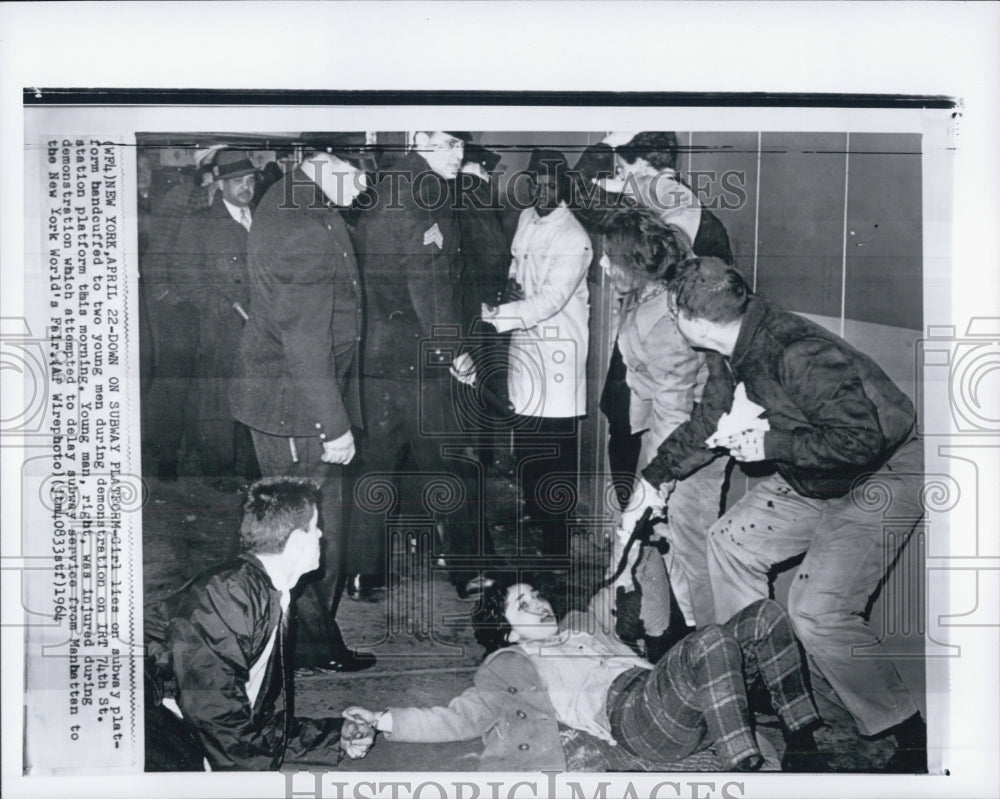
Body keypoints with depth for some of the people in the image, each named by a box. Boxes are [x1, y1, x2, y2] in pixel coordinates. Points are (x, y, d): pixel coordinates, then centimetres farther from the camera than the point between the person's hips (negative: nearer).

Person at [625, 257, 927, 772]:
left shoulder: (798, 354, -32)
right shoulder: (729, 354, -2)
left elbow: (861, 439, -34)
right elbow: (708, 424, 14)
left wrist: (771, 445, -26)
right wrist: (655, 477, 16)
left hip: (883, 474, -9)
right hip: (814, 480, 10)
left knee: (817, 609, -19)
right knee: (731, 540, 10)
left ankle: (913, 741, -1)